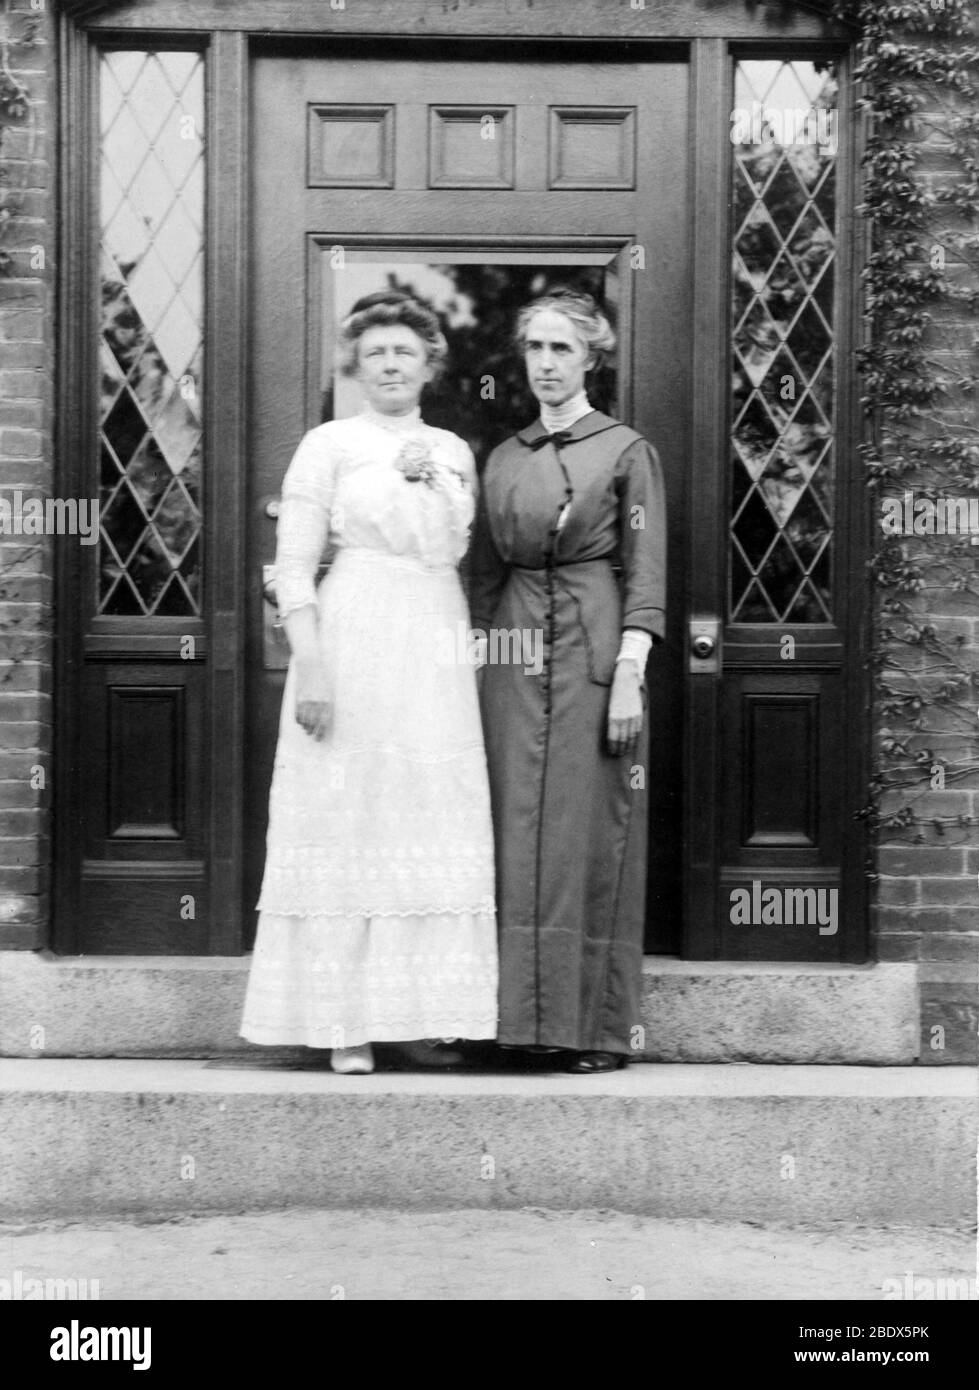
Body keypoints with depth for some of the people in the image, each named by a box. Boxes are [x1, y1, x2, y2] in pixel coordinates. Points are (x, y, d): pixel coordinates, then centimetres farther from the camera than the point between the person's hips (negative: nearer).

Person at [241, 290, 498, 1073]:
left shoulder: (453, 452, 15)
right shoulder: (329, 445, 2)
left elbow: (454, 553, 4)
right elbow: (293, 569, -5)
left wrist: (427, 483, -6)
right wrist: (312, 669, -14)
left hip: (437, 649, 4)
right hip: (354, 647, -4)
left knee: (433, 826, 3)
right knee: (347, 824, -3)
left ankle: (420, 1013, 11)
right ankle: (346, 1024, 1)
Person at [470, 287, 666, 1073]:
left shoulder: (626, 450, 1)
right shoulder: (504, 459, 15)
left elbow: (645, 574, -4)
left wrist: (629, 675, -13)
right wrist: (480, 661, 9)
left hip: (594, 650, -4)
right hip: (513, 655, 5)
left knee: (589, 833, -4)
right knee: (518, 835, 2)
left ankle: (600, 1028, 2)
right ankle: (529, 1017, 8)